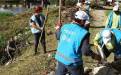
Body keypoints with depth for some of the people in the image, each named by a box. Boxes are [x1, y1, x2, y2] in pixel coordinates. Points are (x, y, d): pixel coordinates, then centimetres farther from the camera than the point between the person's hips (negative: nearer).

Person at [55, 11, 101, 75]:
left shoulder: (65, 27, -2)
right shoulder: (83, 33, -19)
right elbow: (86, 51, -19)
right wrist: (96, 56, -1)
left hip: (60, 57, 6)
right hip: (72, 61, -5)